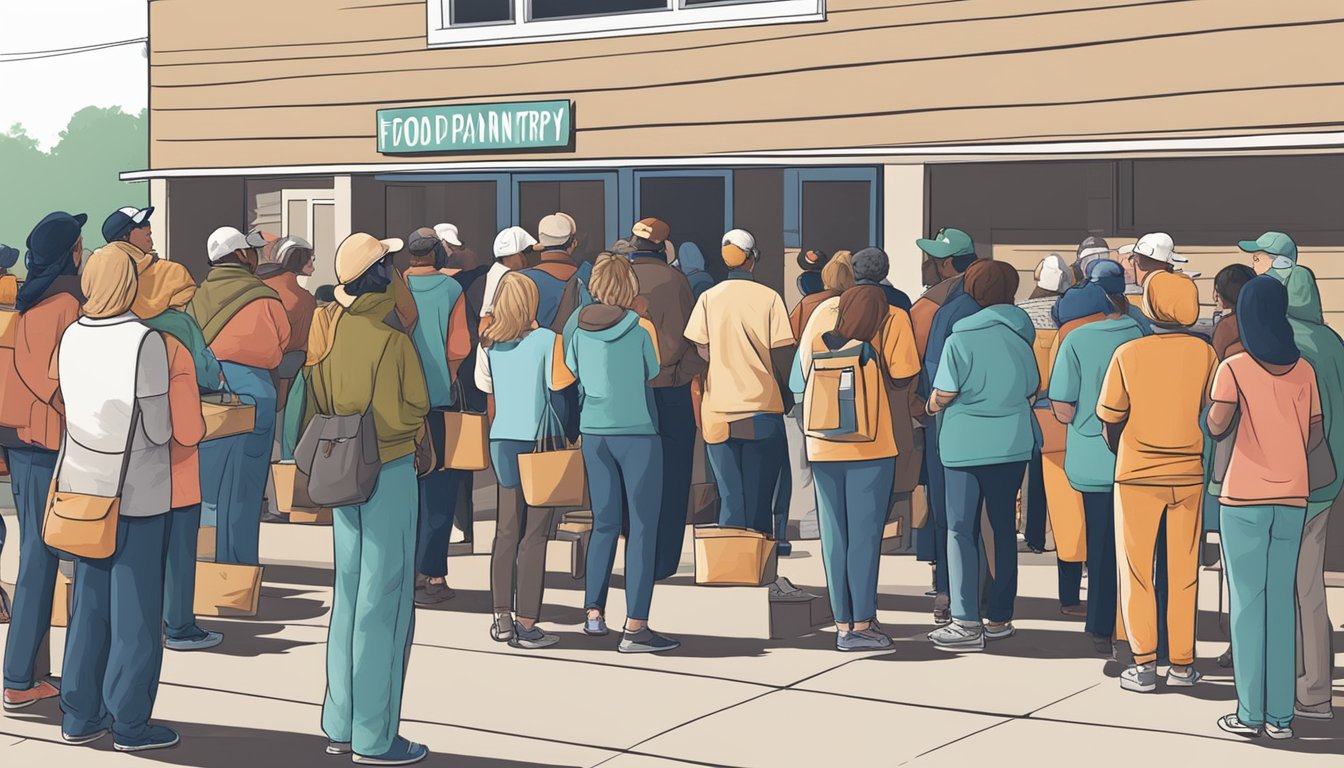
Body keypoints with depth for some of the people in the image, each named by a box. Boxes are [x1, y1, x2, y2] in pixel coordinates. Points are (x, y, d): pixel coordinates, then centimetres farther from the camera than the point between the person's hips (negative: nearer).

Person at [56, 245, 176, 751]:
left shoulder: (71, 337, 0)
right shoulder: (144, 341, -17)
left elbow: (75, 407, 7)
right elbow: (159, 429, -14)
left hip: (82, 485, 6)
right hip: (136, 491, -6)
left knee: (88, 603, 14)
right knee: (134, 612, 3)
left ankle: (80, 717, 20)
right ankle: (129, 724, 9)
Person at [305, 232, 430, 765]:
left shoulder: (331, 333, 3)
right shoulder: (391, 340, -16)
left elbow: (315, 406, 10)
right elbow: (411, 413, -14)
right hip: (388, 473, -7)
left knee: (349, 597, 15)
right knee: (384, 603, -1)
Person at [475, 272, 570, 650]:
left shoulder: (488, 342, 6)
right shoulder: (546, 340, -9)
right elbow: (559, 381, -12)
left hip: (502, 440, 5)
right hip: (537, 440, -5)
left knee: (506, 530, 12)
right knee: (534, 534, -2)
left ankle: (502, 618, 13)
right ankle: (526, 624, -1)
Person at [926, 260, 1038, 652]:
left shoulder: (960, 338, -11)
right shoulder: (1020, 335, 5)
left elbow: (944, 394, -13)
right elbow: (1034, 388, 13)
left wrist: (930, 406, 8)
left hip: (965, 445, -5)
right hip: (1012, 443, 5)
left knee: (962, 529, 0)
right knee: (1004, 527, 12)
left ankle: (967, 623, -6)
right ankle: (1000, 618, 17)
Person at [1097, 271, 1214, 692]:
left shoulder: (1128, 354, -10)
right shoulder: (1204, 352, -5)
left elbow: (1109, 418, -1)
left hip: (1137, 476, -2)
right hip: (1189, 475, 2)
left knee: (1137, 571, 7)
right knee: (1183, 571, 10)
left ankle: (1144, 664, 1)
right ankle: (1182, 664, 13)